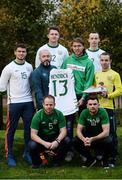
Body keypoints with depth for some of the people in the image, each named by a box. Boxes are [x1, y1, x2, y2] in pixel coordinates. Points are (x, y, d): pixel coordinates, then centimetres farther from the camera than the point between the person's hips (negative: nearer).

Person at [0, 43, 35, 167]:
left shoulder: (29, 67, 10)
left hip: (28, 102, 4)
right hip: (14, 102, -4)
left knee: (29, 128, 6)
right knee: (11, 129, 1)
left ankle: (27, 153, 18)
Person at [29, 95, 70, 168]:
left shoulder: (59, 114, -9)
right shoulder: (38, 115, -15)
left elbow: (63, 131, -11)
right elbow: (33, 134, -19)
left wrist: (57, 141, -32)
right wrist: (44, 143, -35)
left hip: (55, 139, 2)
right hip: (41, 140, -2)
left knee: (66, 140, -25)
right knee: (32, 145, -32)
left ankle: (57, 161, 1)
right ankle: (37, 162, 2)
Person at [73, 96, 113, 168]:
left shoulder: (103, 112, -22)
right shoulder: (84, 113, -15)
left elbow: (106, 132, -28)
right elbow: (79, 130, -15)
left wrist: (92, 139, -41)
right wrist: (84, 139, -39)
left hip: (101, 136, -3)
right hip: (87, 136, 3)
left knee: (108, 141, -35)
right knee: (76, 141, -24)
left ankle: (105, 159, -2)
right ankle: (90, 159, 2)